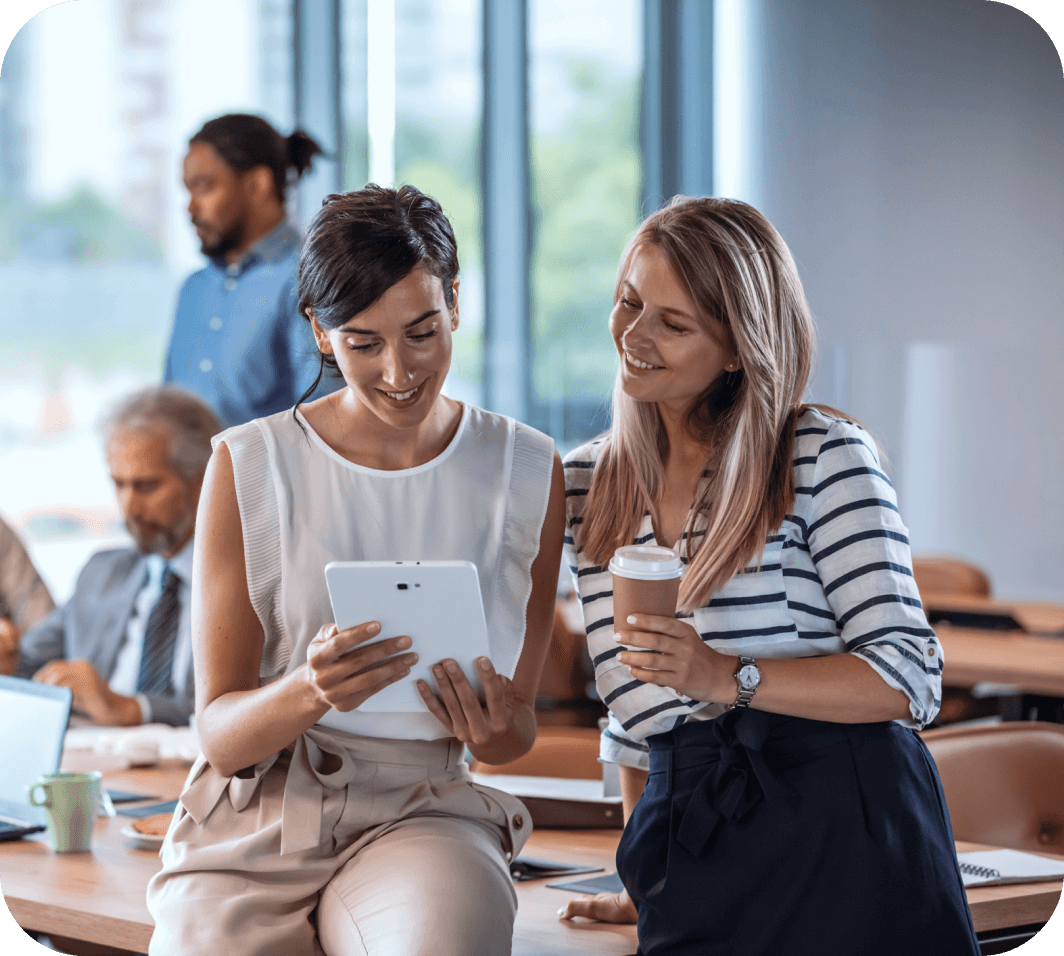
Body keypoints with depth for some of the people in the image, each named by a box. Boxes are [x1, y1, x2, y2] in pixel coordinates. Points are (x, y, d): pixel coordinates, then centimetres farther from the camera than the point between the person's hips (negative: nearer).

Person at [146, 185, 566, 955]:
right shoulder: (249, 467, 2)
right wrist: (310, 691, -22)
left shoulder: (527, 471, 7)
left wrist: (498, 730, -11)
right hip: (255, 818, 0)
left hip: (423, 813, 0)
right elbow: (221, 734, 0)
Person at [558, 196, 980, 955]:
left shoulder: (826, 457, -4)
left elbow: (911, 678, -9)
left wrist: (729, 677, -19)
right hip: (690, 852, 4)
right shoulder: (587, 485, 11)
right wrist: (643, 885, 18)